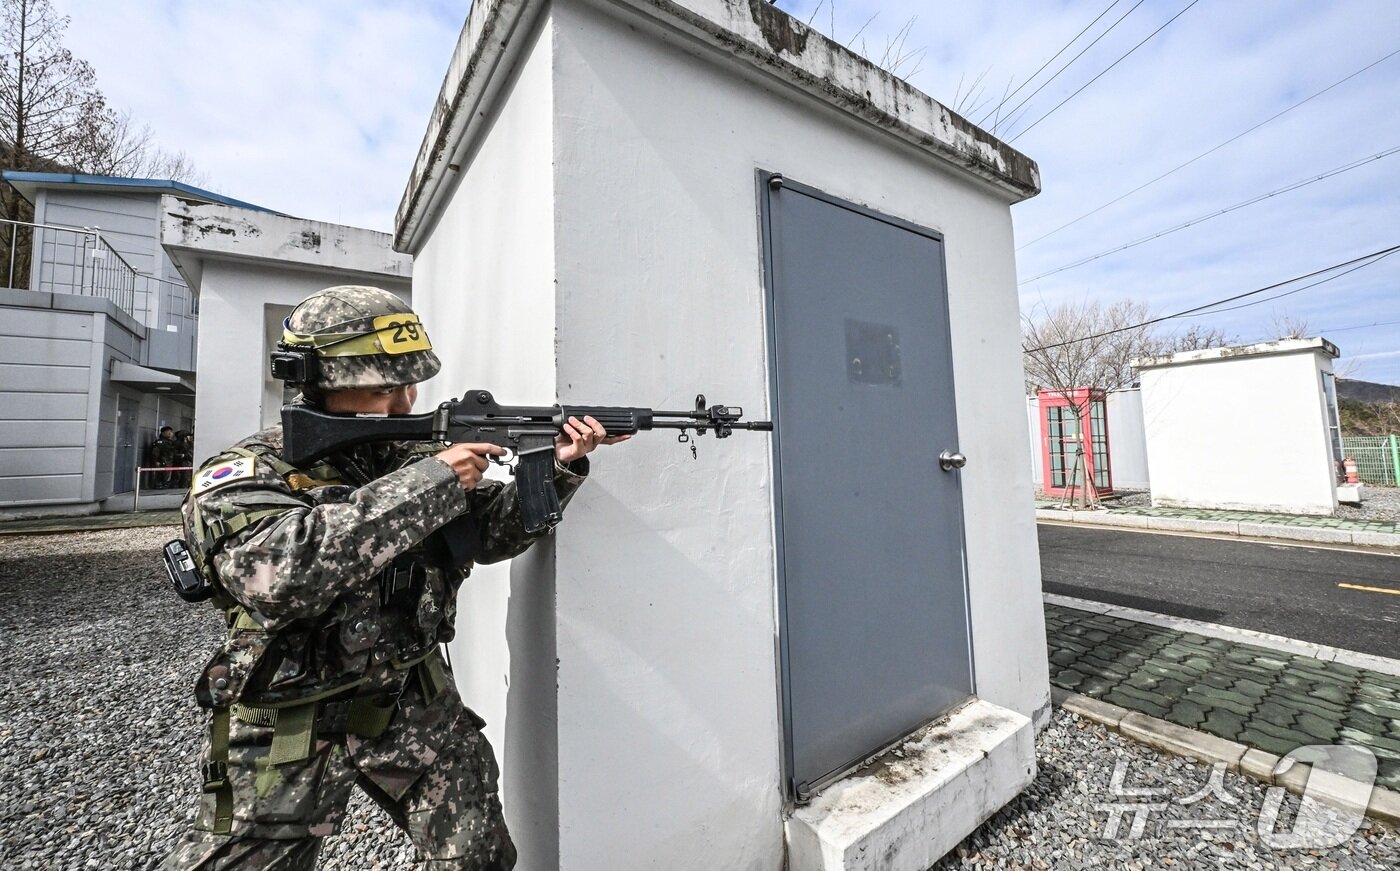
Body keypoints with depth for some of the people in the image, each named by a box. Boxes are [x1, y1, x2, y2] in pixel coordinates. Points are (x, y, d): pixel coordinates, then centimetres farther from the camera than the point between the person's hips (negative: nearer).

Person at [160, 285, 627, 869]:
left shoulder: (412, 457, -2)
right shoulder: (242, 475, -14)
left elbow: (494, 530, -1)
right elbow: (283, 569, -35)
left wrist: (558, 467, -16)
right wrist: (427, 482, -33)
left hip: (413, 702, 3)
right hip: (291, 729, -3)